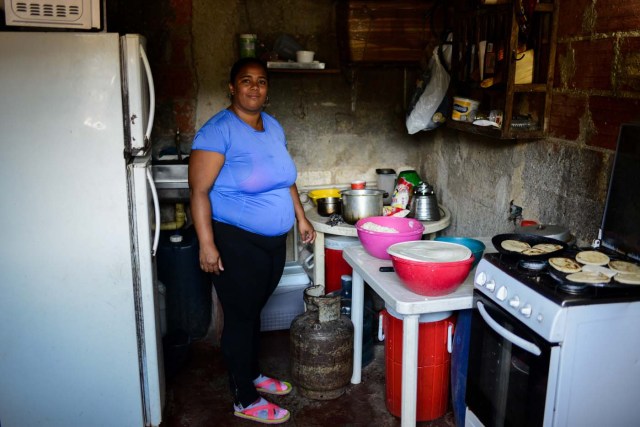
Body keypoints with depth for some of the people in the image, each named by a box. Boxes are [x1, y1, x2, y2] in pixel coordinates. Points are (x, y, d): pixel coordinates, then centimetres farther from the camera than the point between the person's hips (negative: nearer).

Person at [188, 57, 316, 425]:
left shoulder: (274, 126, 8)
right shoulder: (218, 130, -15)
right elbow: (199, 191, -18)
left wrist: (301, 218, 17)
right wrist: (207, 245, -23)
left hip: (274, 241, 7)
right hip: (236, 243, -7)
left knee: (254, 311, 21)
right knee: (241, 317, 5)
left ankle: (252, 374, 40)